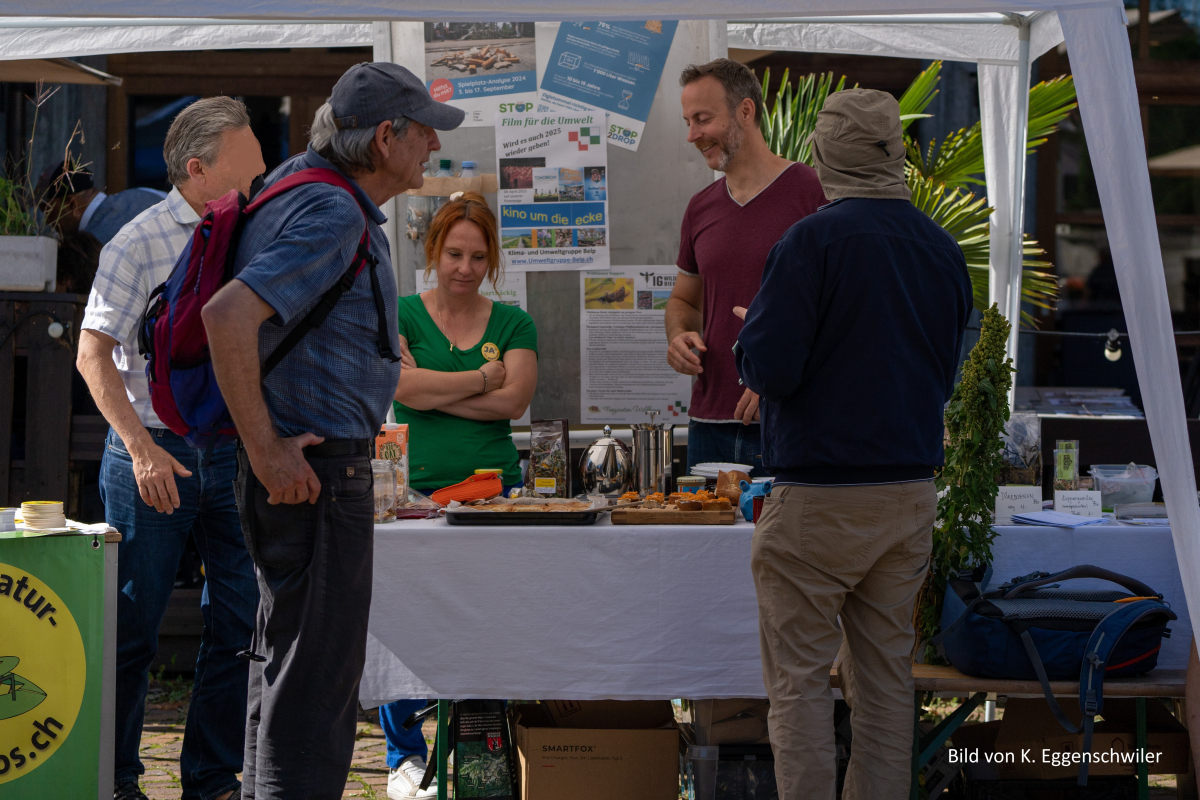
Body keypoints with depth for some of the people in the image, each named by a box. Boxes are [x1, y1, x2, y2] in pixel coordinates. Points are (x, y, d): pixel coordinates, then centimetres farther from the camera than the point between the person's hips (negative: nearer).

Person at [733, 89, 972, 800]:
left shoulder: (814, 240, -13)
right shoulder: (942, 247, 7)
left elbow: (767, 369, -16)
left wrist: (750, 333, 5)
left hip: (821, 495, -6)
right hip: (913, 492, 6)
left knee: (799, 676, 0)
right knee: (887, 674, 12)